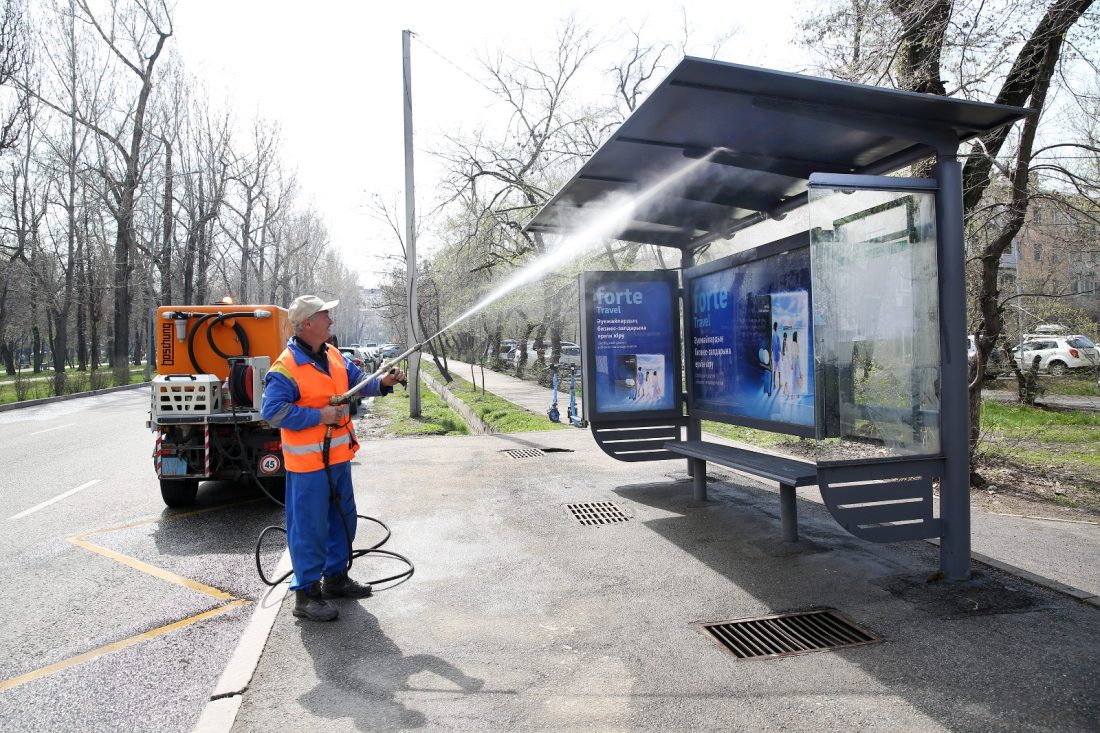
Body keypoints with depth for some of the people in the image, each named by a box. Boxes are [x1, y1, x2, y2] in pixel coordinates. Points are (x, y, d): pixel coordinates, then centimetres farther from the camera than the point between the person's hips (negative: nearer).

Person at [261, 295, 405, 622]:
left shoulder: (334, 356, 8)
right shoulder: (286, 367, -18)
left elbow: (357, 381, 15)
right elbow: (272, 410, -21)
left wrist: (382, 383, -4)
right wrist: (319, 416, -23)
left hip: (338, 457, 9)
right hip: (307, 462, -9)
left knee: (343, 519, 19)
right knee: (309, 528, 0)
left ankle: (335, 577, 36)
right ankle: (307, 594, 13)